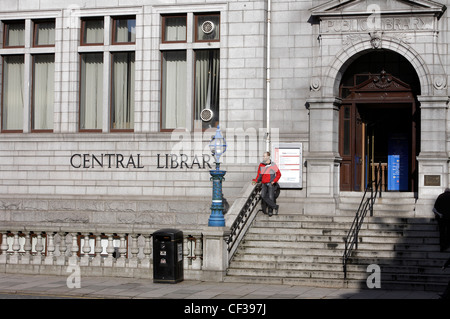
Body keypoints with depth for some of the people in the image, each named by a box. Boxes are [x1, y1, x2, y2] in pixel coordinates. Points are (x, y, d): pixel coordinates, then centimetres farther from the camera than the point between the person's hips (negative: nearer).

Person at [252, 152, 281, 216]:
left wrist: (274, 181, -9)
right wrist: (256, 180, 0)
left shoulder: (273, 165, -3)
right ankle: (275, 206, -6)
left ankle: (270, 211, 7)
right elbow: (259, 175, 15)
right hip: (264, 184, 3)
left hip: (271, 184, -3)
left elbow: (279, 174, 2)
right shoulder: (261, 165, 7)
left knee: (270, 197, -7)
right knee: (263, 196, -14)